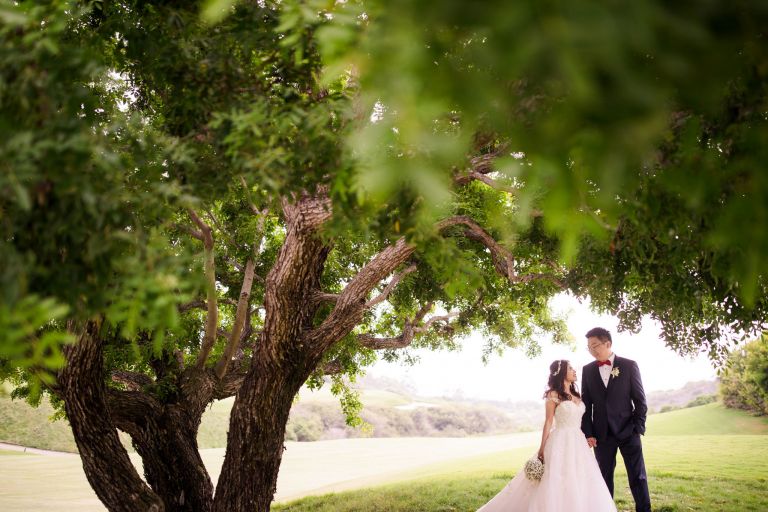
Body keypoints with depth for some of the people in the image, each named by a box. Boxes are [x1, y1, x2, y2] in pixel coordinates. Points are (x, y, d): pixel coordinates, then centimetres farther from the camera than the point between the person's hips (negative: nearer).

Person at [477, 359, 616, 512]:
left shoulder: (576, 394, 14)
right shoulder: (553, 394, -5)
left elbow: (581, 421, 16)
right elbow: (548, 422, -7)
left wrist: (587, 438, 9)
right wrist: (542, 449, -9)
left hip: (578, 442, 7)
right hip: (561, 442, -7)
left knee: (580, 486, 5)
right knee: (558, 484, -5)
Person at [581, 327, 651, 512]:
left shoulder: (629, 365, -1)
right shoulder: (587, 370, 6)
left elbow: (640, 400, -1)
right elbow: (586, 404, 7)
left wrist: (638, 428, -7)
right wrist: (588, 433, 0)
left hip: (628, 432, -2)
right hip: (602, 434, 2)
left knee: (638, 476, 2)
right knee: (604, 477, 7)